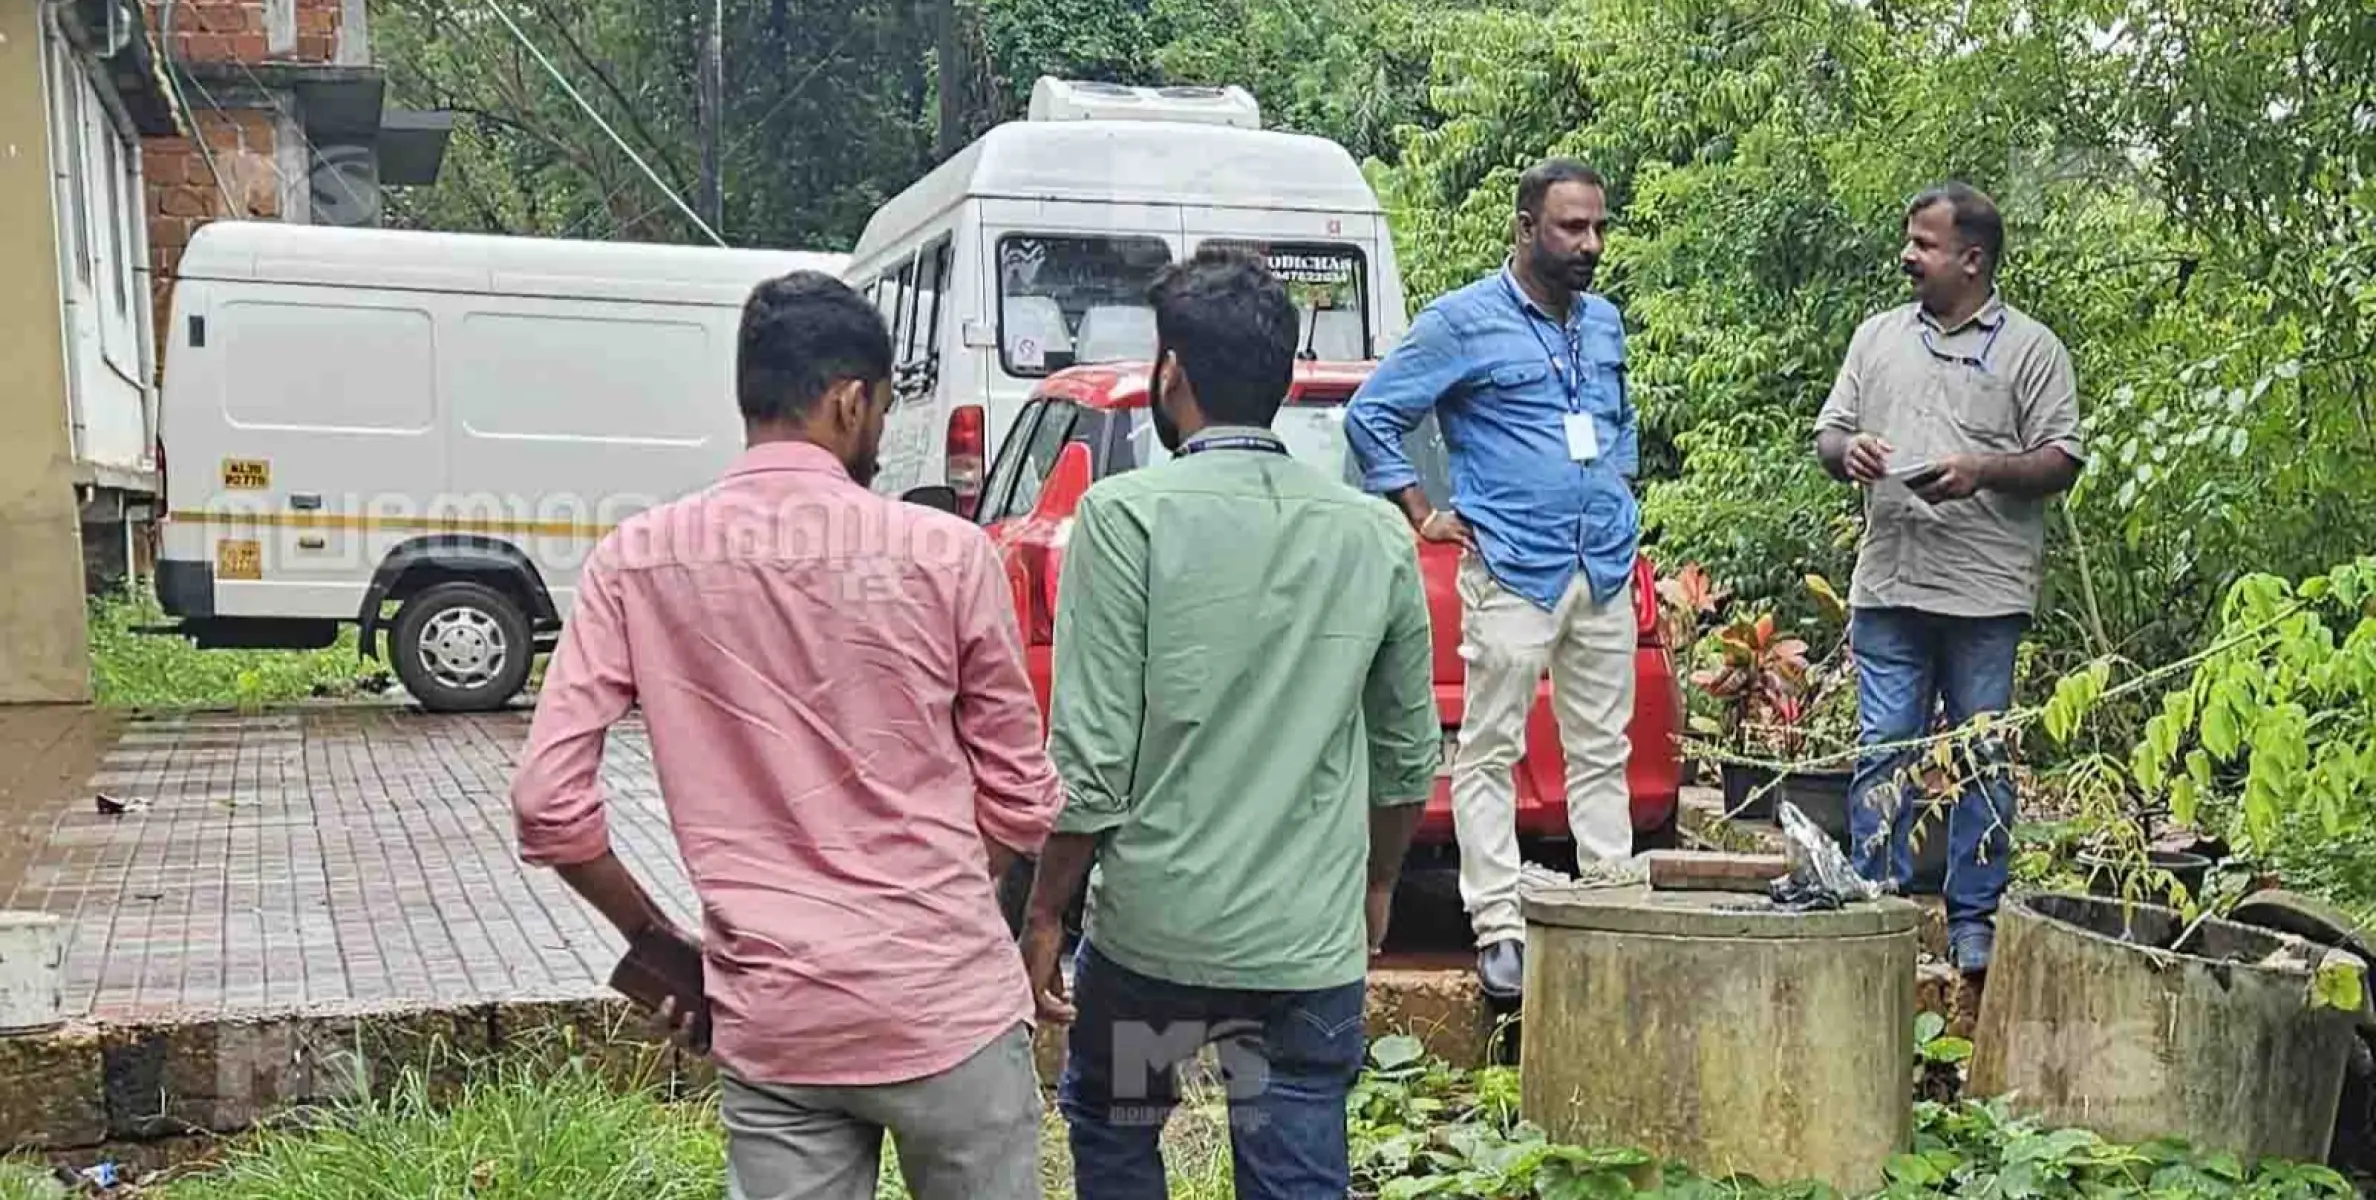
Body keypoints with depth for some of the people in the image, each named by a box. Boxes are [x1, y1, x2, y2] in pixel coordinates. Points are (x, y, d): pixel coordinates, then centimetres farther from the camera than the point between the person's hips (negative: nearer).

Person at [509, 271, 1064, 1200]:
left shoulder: (638, 561, -2)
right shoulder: (945, 553, -7)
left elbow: (547, 801, -5)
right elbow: (1020, 804, 0)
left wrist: (652, 934, 10)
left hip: (772, 1025, 2)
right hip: (947, 1006, -1)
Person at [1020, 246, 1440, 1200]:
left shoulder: (1129, 516, -11)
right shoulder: (1376, 535, 2)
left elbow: (1091, 760, -13)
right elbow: (1411, 754, 10)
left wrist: (1044, 915, 0)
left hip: (1155, 931, -2)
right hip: (1315, 942, 3)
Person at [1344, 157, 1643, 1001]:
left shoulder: (1605, 322, 15)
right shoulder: (1464, 321, -4)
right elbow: (1371, 414, -3)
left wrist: (1620, 487, 18)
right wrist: (1425, 516, -4)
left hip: (1607, 570, 6)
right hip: (1513, 571, -6)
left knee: (1603, 752, 9)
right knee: (1490, 751, -3)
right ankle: (1498, 930, 0)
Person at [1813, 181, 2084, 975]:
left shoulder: (2030, 349, 3)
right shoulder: (1878, 337, 16)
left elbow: (2062, 461, -1)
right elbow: (1828, 433, 17)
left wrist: (1983, 471, -17)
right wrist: (1847, 451, -5)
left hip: (1987, 592, -3)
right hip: (1888, 584, 3)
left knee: (1983, 760, 4)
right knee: (1882, 754, 3)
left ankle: (1975, 918, 13)